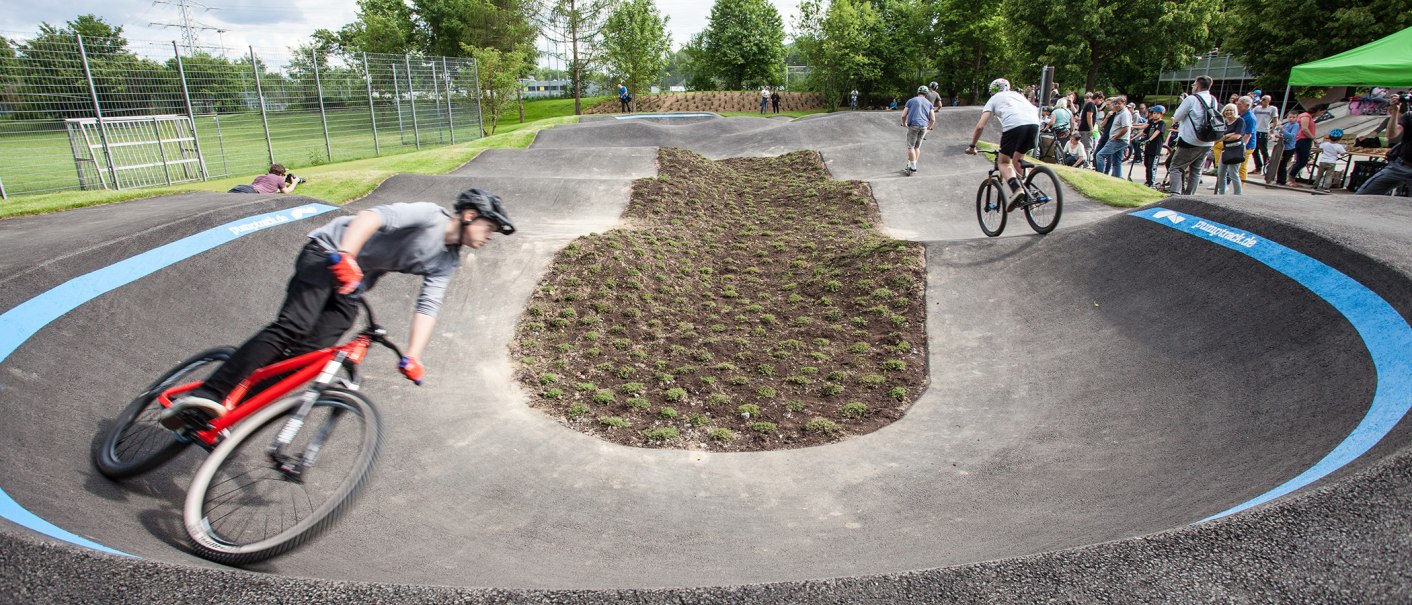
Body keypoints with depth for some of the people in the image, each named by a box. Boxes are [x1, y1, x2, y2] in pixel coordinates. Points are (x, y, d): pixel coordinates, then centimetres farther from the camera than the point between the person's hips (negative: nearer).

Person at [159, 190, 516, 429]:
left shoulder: (447, 264, 4)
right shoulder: (428, 215, -15)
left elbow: (428, 308, -4)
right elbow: (371, 217, -27)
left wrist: (413, 357, -17)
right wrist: (344, 257, -43)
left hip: (352, 288, 7)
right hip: (328, 255, -7)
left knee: (304, 353, -12)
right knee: (292, 327, -26)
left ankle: (234, 410, -9)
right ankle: (205, 398, -31)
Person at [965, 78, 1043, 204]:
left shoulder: (994, 99, 23)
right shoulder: (1018, 95, 36)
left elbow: (980, 126, 13)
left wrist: (972, 146, 22)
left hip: (1014, 125, -4)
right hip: (1034, 124, 5)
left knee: (1003, 162, 11)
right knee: (1018, 159, 24)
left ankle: (1016, 189, -14)